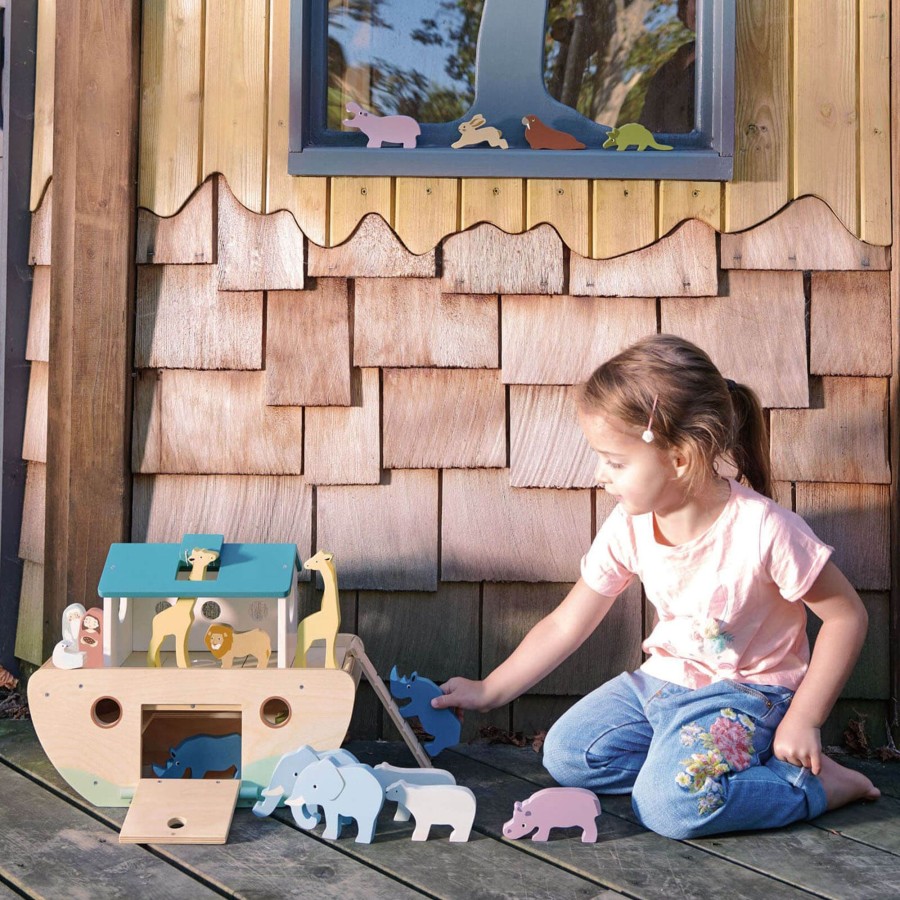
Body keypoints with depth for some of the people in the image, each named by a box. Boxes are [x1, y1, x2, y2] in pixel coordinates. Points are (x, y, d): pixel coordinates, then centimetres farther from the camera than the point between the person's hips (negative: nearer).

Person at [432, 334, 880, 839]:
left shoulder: (762, 529, -26)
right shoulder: (629, 528, -8)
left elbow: (847, 615, -16)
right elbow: (567, 624, 1)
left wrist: (803, 721, -16)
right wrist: (488, 692, 3)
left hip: (745, 693, -6)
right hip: (662, 680, 6)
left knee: (670, 804, -27)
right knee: (565, 755, -6)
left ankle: (815, 783, -7)